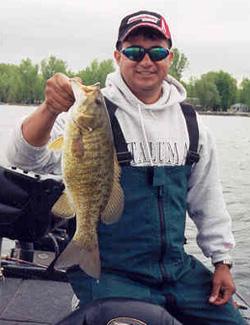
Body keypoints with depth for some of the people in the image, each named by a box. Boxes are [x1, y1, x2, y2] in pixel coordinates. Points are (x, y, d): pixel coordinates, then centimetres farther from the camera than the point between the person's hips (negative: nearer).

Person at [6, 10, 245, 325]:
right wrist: (49, 109, -40)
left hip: (179, 269, 5)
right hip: (108, 272, -5)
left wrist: (222, 260, 12)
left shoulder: (190, 122, 6)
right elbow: (24, 157, -22)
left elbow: (207, 198, 15)